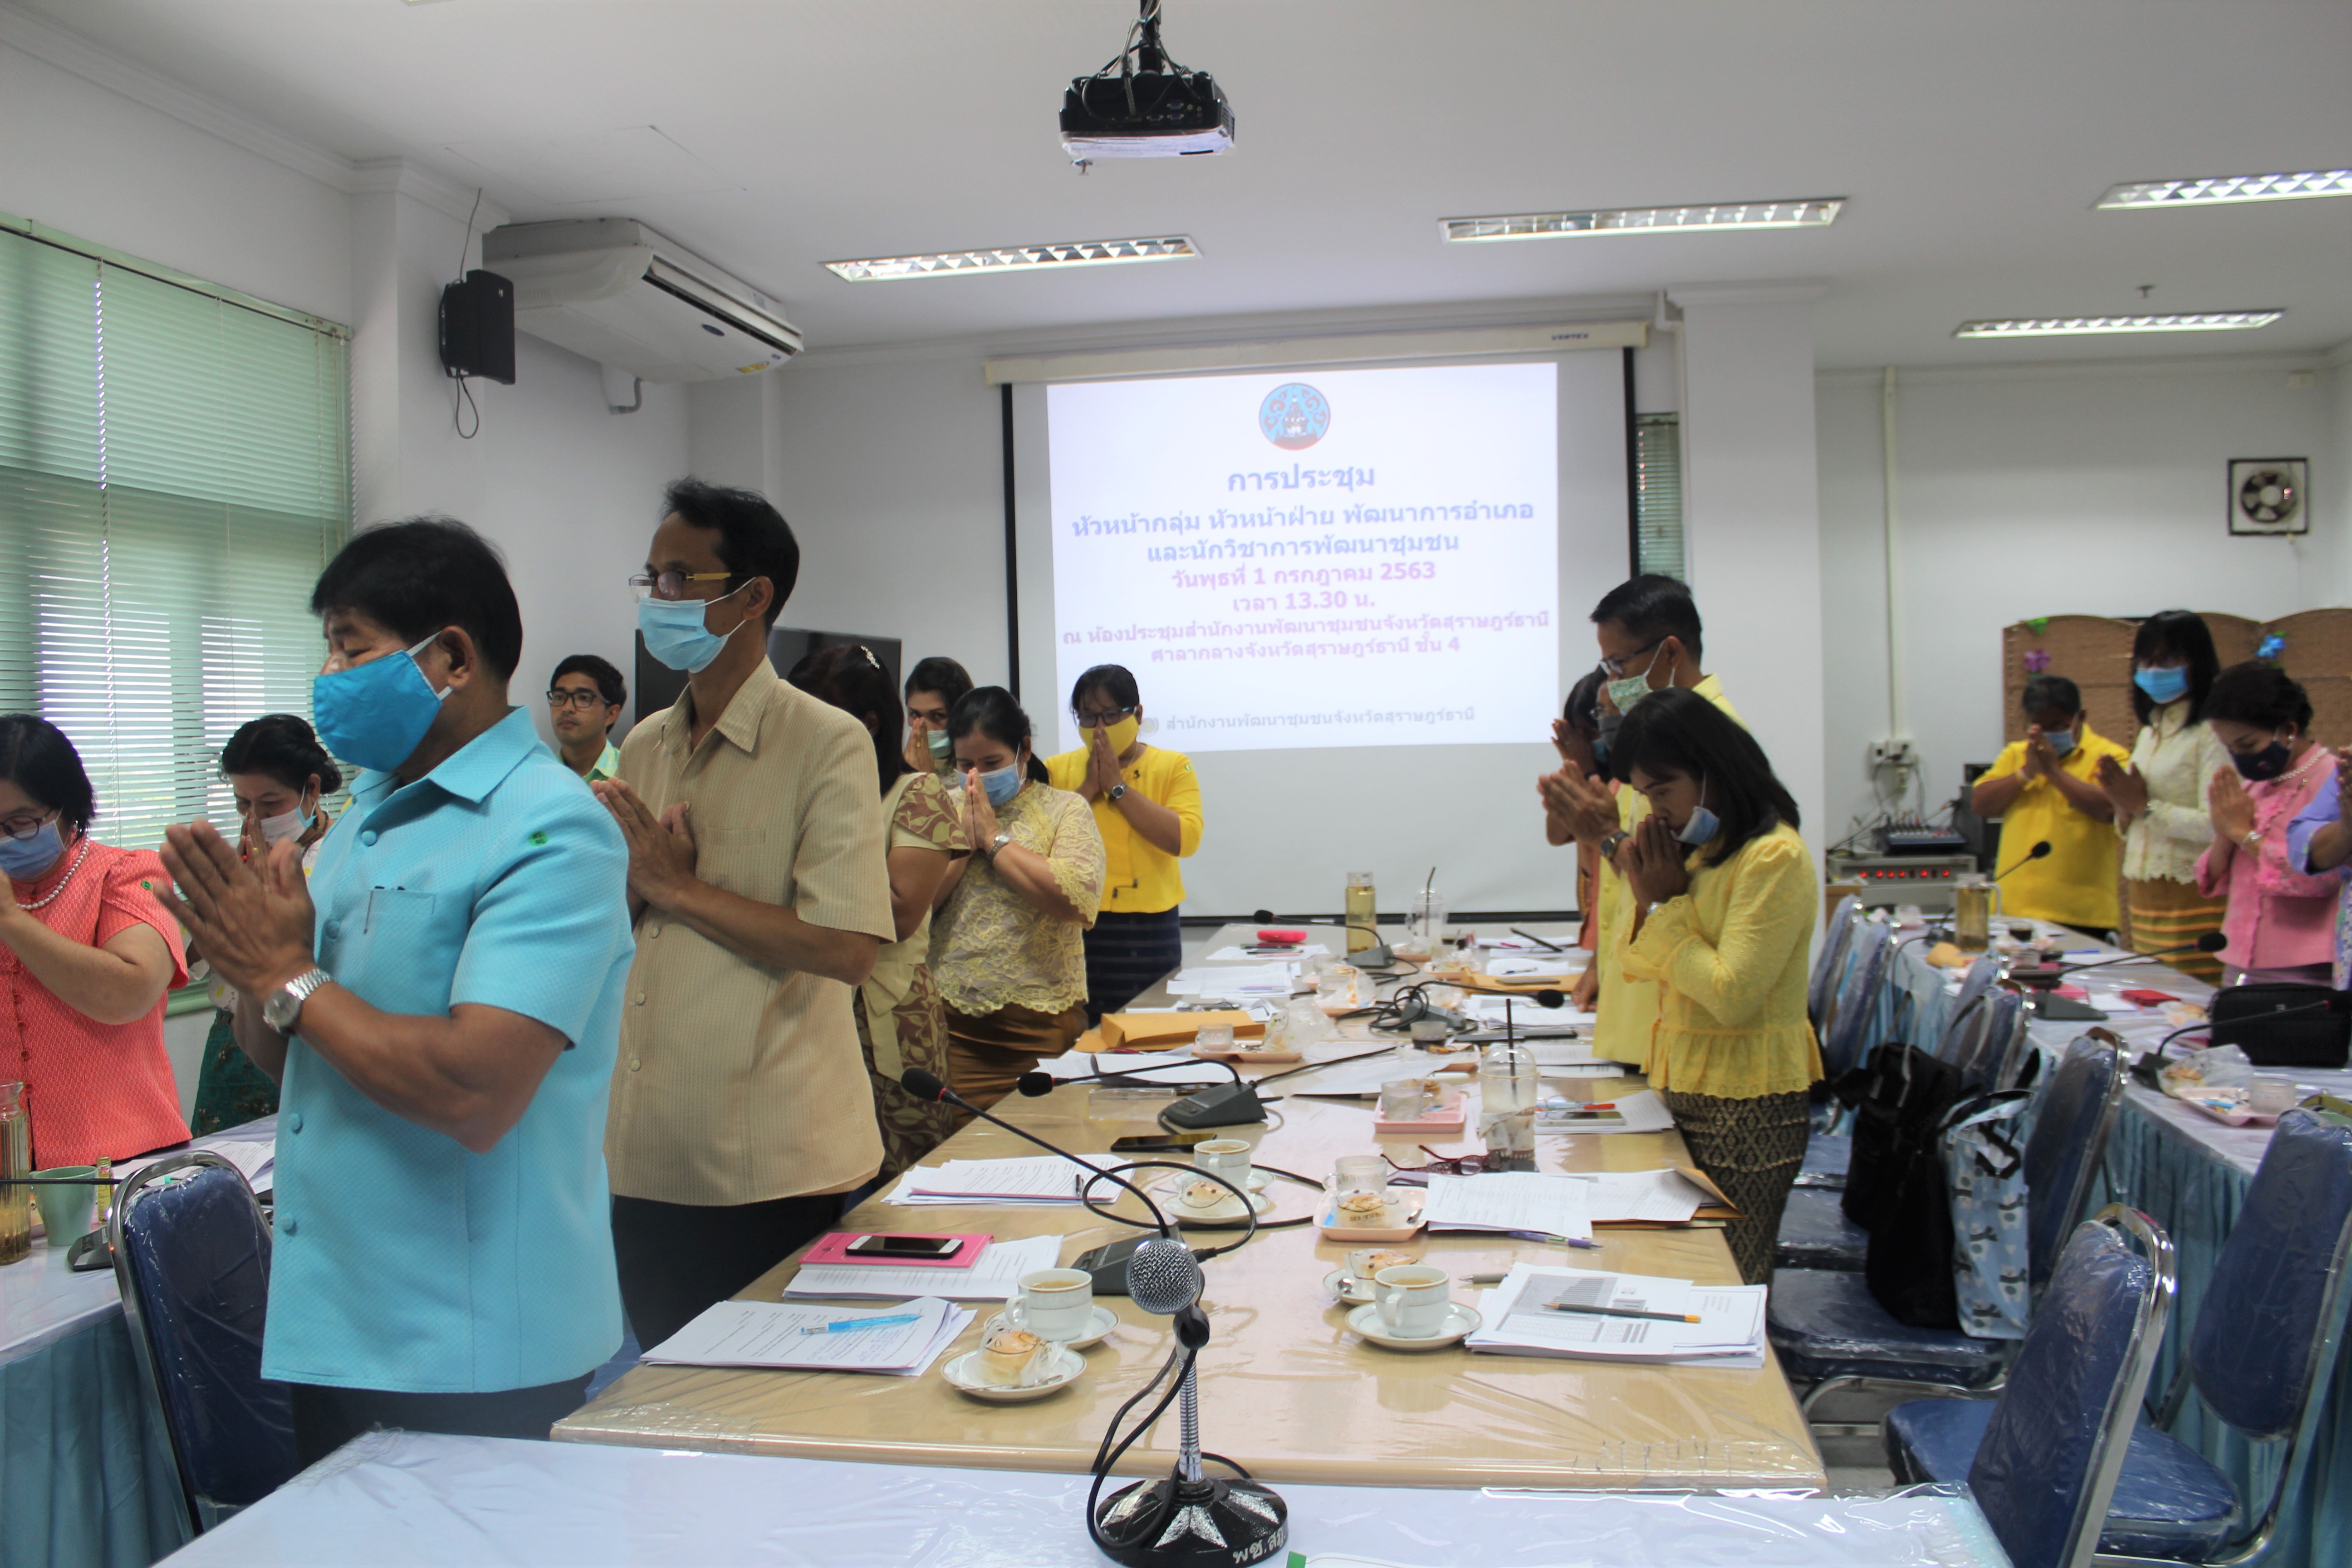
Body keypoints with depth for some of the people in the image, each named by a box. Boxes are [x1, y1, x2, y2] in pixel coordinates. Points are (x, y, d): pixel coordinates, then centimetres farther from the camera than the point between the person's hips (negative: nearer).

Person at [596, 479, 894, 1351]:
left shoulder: (828, 745, -10)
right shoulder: (643, 748, 10)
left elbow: (847, 949, -20)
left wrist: (681, 886, -13)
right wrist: (619, 876, -5)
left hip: (772, 1171, -6)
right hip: (643, 1159, 6)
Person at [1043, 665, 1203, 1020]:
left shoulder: (1173, 767, 4)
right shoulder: (1056, 770, 8)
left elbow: (1185, 840, -13)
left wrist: (1117, 787, -10)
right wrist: (1088, 788, -9)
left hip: (1149, 935, 0)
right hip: (1075, 928, 1)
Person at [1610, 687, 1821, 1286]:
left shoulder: (1775, 858, -17)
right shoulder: (1698, 849, 11)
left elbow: (1732, 994, -23)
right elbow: (1640, 968, 13)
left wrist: (1667, 905, -13)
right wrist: (1647, 896, -4)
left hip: (1747, 1106, -8)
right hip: (1685, 1088, 8)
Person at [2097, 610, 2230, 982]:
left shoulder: (2212, 732, -10)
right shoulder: (2150, 731, 17)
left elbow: (2217, 825, -19)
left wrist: (2145, 806, -14)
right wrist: (2123, 808, 2)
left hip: (2191, 897, -8)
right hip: (2143, 895, 8)